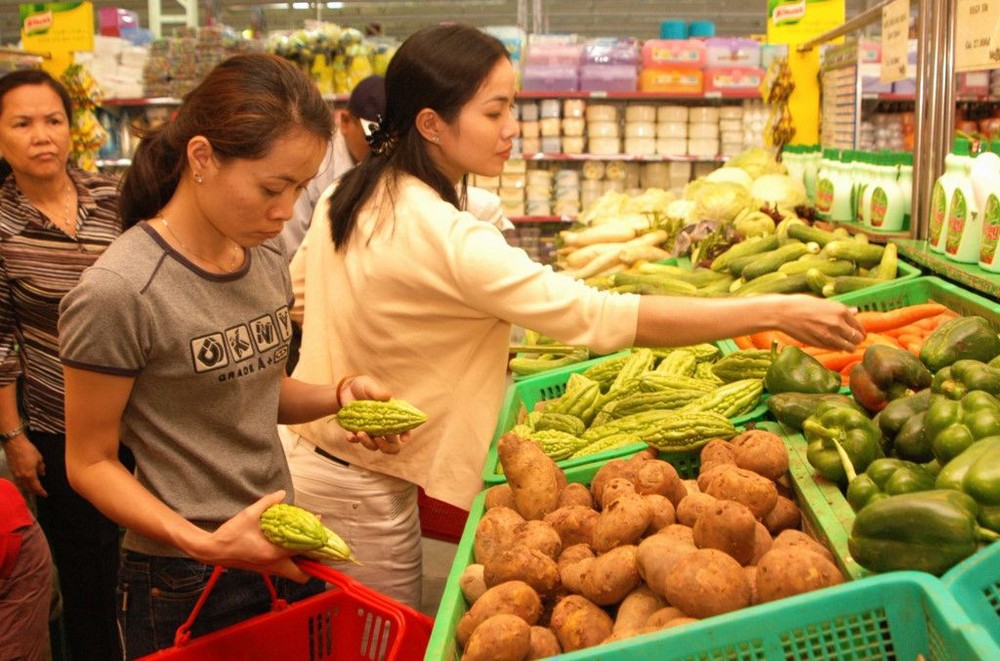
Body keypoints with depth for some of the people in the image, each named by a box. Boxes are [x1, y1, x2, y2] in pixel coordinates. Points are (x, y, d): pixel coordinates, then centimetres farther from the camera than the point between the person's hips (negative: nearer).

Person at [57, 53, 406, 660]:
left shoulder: (267, 259, 1)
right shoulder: (118, 293, -21)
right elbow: (90, 462, -13)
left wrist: (339, 395, -6)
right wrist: (204, 543, -25)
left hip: (282, 555, 7)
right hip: (182, 587, -6)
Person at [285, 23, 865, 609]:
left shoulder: (353, 196, 0)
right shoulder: (444, 238, -29)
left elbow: (294, 294, 14)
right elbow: (604, 317, -33)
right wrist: (776, 312, -30)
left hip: (307, 447, 8)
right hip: (357, 492, -8)